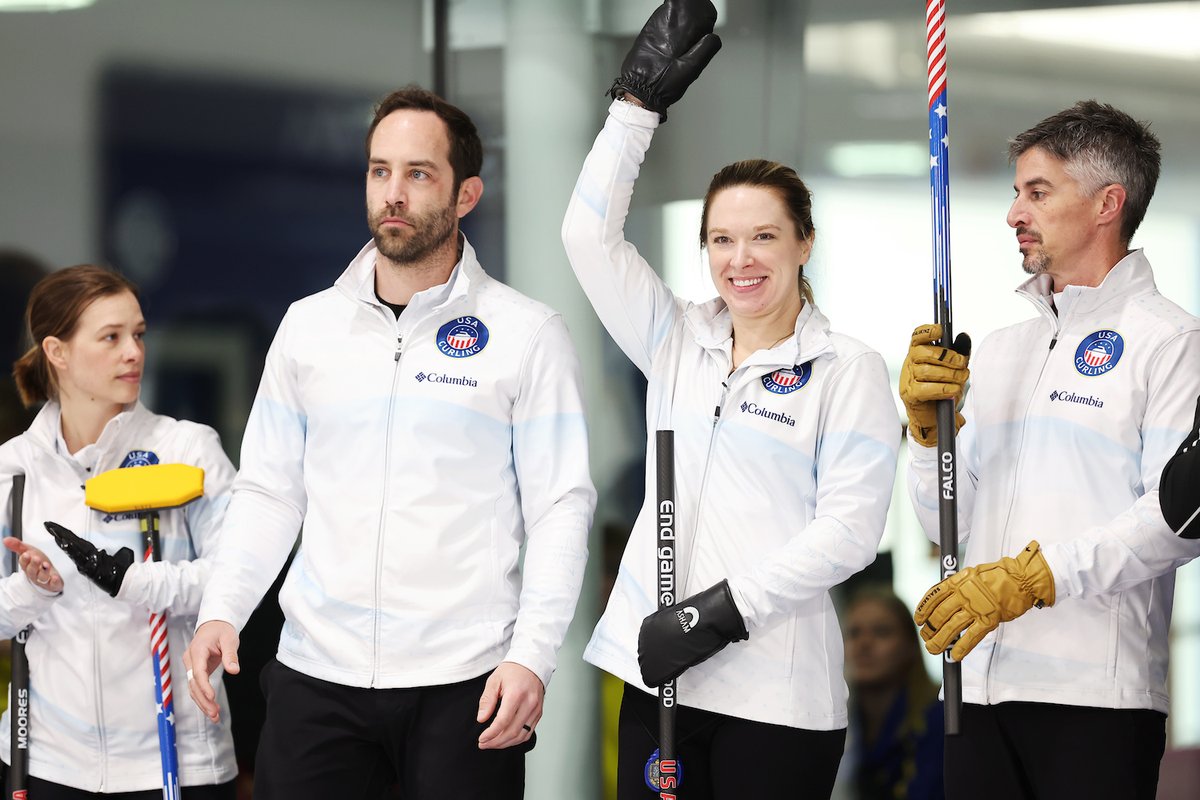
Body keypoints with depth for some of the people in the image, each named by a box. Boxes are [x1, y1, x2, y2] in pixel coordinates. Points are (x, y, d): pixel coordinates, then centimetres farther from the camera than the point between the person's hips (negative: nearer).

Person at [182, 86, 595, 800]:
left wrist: (532, 657, -13)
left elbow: (562, 507, -3)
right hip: (316, 676, 3)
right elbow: (270, 493, 13)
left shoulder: (528, 334, 0)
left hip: (465, 687, -3)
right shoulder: (307, 326, 11)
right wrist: (221, 611, -2)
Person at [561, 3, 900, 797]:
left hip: (778, 698, -4)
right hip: (659, 674, 4)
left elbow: (850, 528, -9)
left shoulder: (850, 370, -1)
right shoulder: (679, 342, 13)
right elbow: (591, 234, 6)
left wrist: (725, 609, -15)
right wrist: (640, 101, 3)